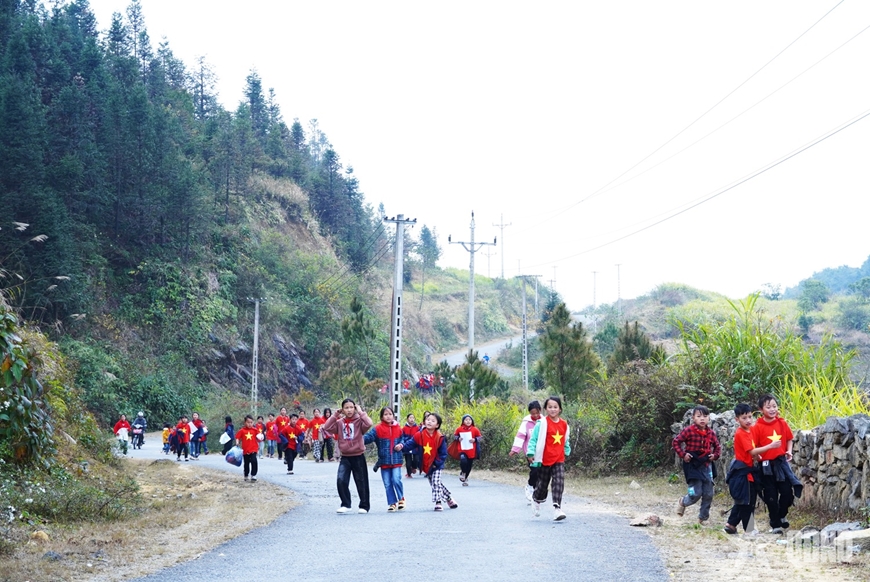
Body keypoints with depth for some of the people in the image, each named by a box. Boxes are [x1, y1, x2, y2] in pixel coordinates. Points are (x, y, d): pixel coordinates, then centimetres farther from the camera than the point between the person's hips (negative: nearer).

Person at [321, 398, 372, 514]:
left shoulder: (359, 420, -7)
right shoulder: (339, 422, 4)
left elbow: (368, 424, -26)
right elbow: (327, 427, -6)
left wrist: (361, 412, -17)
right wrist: (335, 416, -6)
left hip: (358, 456, -3)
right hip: (345, 457, 3)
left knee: (361, 482, 7)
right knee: (341, 480, -10)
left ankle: (364, 506, 22)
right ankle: (345, 504, 5)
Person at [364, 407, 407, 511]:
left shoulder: (398, 428, 5)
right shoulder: (377, 429, -3)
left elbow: (402, 439, 17)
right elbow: (369, 436, -16)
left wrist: (401, 445, -3)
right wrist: (362, 439, -35)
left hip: (396, 460, 0)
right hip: (384, 460, 0)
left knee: (396, 480, -12)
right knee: (387, 484, 5)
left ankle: (401, 498, 12)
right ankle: (392, 503, 17)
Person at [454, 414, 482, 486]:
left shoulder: (475, 429, -3)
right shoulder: (459, 429, -3)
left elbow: (479, 437, 9)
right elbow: (455, 436, 12)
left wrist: (475, 440, -11)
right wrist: (458, 438, -8)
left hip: (471, 451, 1)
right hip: (462, 450, -1)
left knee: (469, 465, 9)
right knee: (463, 460, -29)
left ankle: (465, 479, 31)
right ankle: (462, 472, 2)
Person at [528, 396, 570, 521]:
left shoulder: (564, 424, 4)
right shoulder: (542, 423, -9)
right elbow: (533, 439, -9)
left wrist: (567, 451, 23)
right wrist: (531, 452, -17)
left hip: (559, 460, 3)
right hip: (545, 459, -3)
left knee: (559, 483, -14)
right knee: (542, 484, 10)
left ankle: (557, 509, -17)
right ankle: (537, 500, 40)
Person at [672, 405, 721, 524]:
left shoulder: (711, 433, 1)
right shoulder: (689, 431, -12)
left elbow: (717, 446, 17)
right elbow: (675, 442, -7)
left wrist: (715, 455, 0)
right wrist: (682, 454, -14)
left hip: (706, 465, 5)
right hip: (692, 465, -5)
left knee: (708, 494, 5)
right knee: (696, 494, -9)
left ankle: (702, 518, 21)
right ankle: (683, 502, 24)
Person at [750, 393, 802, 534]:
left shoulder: (782, 423, 1)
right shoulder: (757, 427, -11)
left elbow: (789, 439, 19)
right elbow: (752, 451, -13)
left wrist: (789, 451, 1)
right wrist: (769, 446, -23)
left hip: (781, 462, 3)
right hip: (766, 466, -3)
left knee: (788, 492, 0)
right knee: (771, 497, 5)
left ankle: (781, 515, 28)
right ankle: (775, 524, 20)